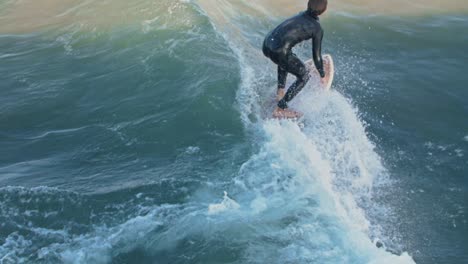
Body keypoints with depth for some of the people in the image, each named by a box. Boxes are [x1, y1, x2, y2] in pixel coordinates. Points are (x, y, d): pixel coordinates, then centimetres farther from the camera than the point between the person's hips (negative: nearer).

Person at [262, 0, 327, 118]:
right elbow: (316, 55, 4)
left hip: (266, 44, 7)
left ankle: (280, 92, 32)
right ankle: (280, 109, 7)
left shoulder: (301, 15, 20)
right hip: (279, 52, -7)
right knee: (304, 76, 12)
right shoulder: (317, 29, 0)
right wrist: (322, 75, 19)